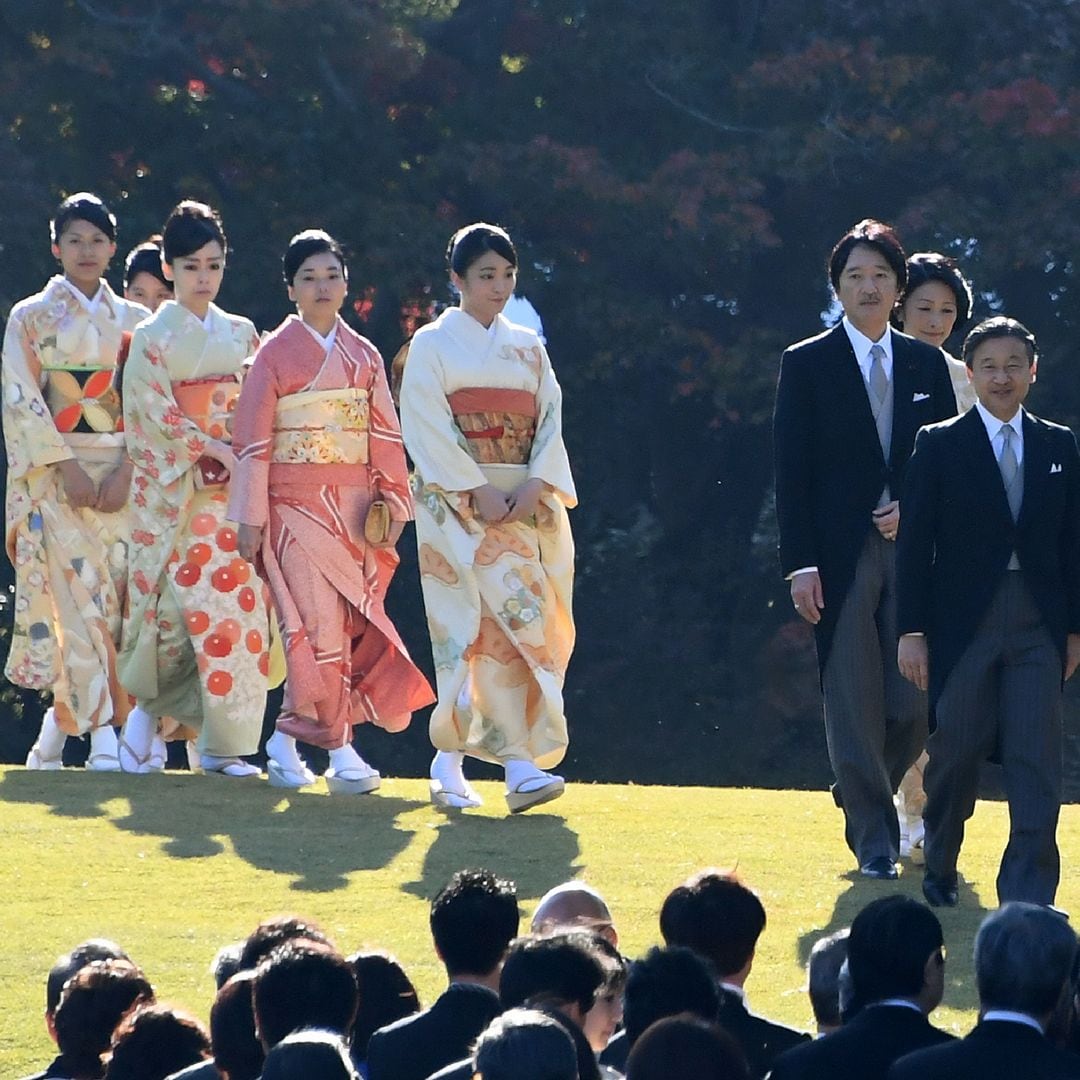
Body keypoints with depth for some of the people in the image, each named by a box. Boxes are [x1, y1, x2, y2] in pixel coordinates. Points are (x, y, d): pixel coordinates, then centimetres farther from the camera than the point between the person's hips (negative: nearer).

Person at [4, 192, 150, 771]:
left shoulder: (134, 321, 11)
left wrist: (127, 469, -9)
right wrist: (67, 467, -13)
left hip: (122, 476, 3)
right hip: (55, 473, -3)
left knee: (115, 593, -4)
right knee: (77, 592, -12)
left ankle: (63, 716, 8)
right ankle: (102, 728, -15)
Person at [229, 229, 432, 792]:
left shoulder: (363, 356, 11)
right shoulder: (275, 354, 0)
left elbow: (385, 435, 10)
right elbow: (253, 440, -2)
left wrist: (393, 503, 1)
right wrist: (250, 519, -5)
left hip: (354, 508, 4)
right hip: (297, 507, -4)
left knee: (345, 624, 0)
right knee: (320, 624, -10)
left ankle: (287, 739, 10)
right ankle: (339, 750, -8)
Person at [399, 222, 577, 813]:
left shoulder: (528, 348, 16)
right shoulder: (433, 344, 2)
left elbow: (550, 421, 10)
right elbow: (426, 429, -6)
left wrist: (534, 485, -8)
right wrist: (479, 489, -16)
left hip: (527, 503, 5)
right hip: (457, 501, -5)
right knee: (508, 612, -17)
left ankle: (449, 763, 2)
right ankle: (519, 762, -22)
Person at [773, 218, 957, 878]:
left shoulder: (928, 365, 12)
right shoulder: (807, 365, 3)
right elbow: (792, 471, -2)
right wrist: (800, 564, -9)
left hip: (914, 547, 3)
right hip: (841, 553, -3)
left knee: (917, 700, -2)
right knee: (855, 700, -5)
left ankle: (865, 796, 24)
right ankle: (875, 839, 2)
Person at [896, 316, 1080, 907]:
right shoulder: (940, 445, 1)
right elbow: (915, 543, -1)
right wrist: (911, 631, -6)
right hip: (963, 624, -2)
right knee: (955, 753, 5)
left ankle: (1029, 898, -8)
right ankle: (939, 869, 25)